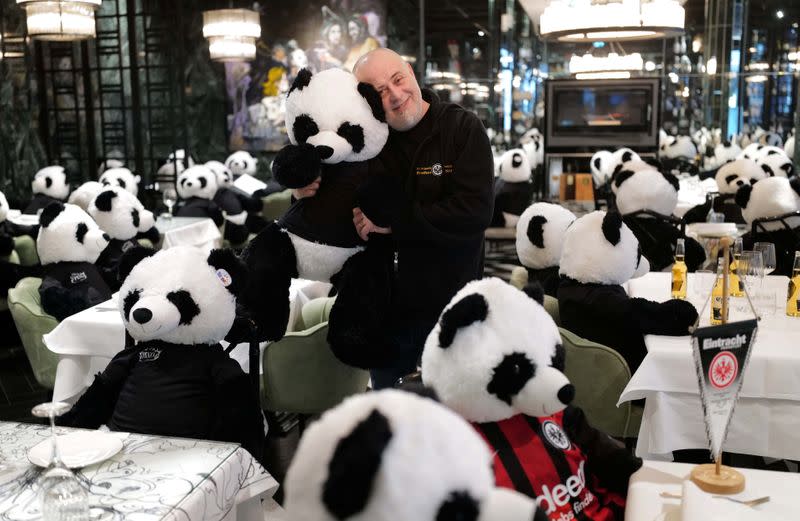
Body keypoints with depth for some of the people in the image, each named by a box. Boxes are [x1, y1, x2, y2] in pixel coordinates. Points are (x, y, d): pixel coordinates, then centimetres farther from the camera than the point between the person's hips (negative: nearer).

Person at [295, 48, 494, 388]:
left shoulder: (463, 128, -12)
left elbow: (475, 213, -24)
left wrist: (393, 222, -24)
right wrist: (304, 194, -9)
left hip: (451, 305, -3)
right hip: (387, 306, 4)